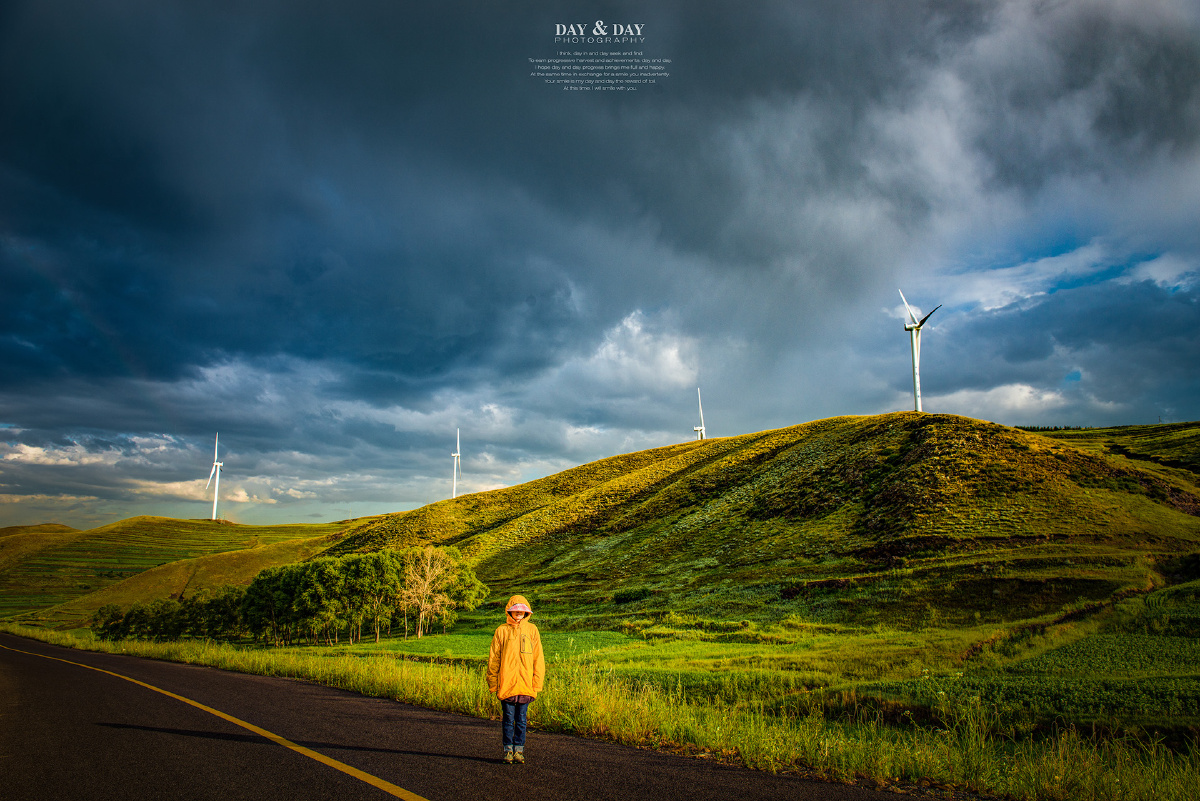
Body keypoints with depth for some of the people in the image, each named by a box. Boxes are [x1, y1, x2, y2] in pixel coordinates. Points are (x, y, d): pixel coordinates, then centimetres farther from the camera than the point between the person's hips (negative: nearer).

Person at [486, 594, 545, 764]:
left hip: (525, 685, 1)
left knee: (521, 720, 7)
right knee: (508, 719, 4)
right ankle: (508, 750, 15)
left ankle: (519, 750, 18)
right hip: (506, 684, -1)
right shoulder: (502, 631, 3)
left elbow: (538, 659, 8)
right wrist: (493, 684, 2)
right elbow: (493, 659, 6)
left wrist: (537, 683, 2)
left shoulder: (532, 630, 6)